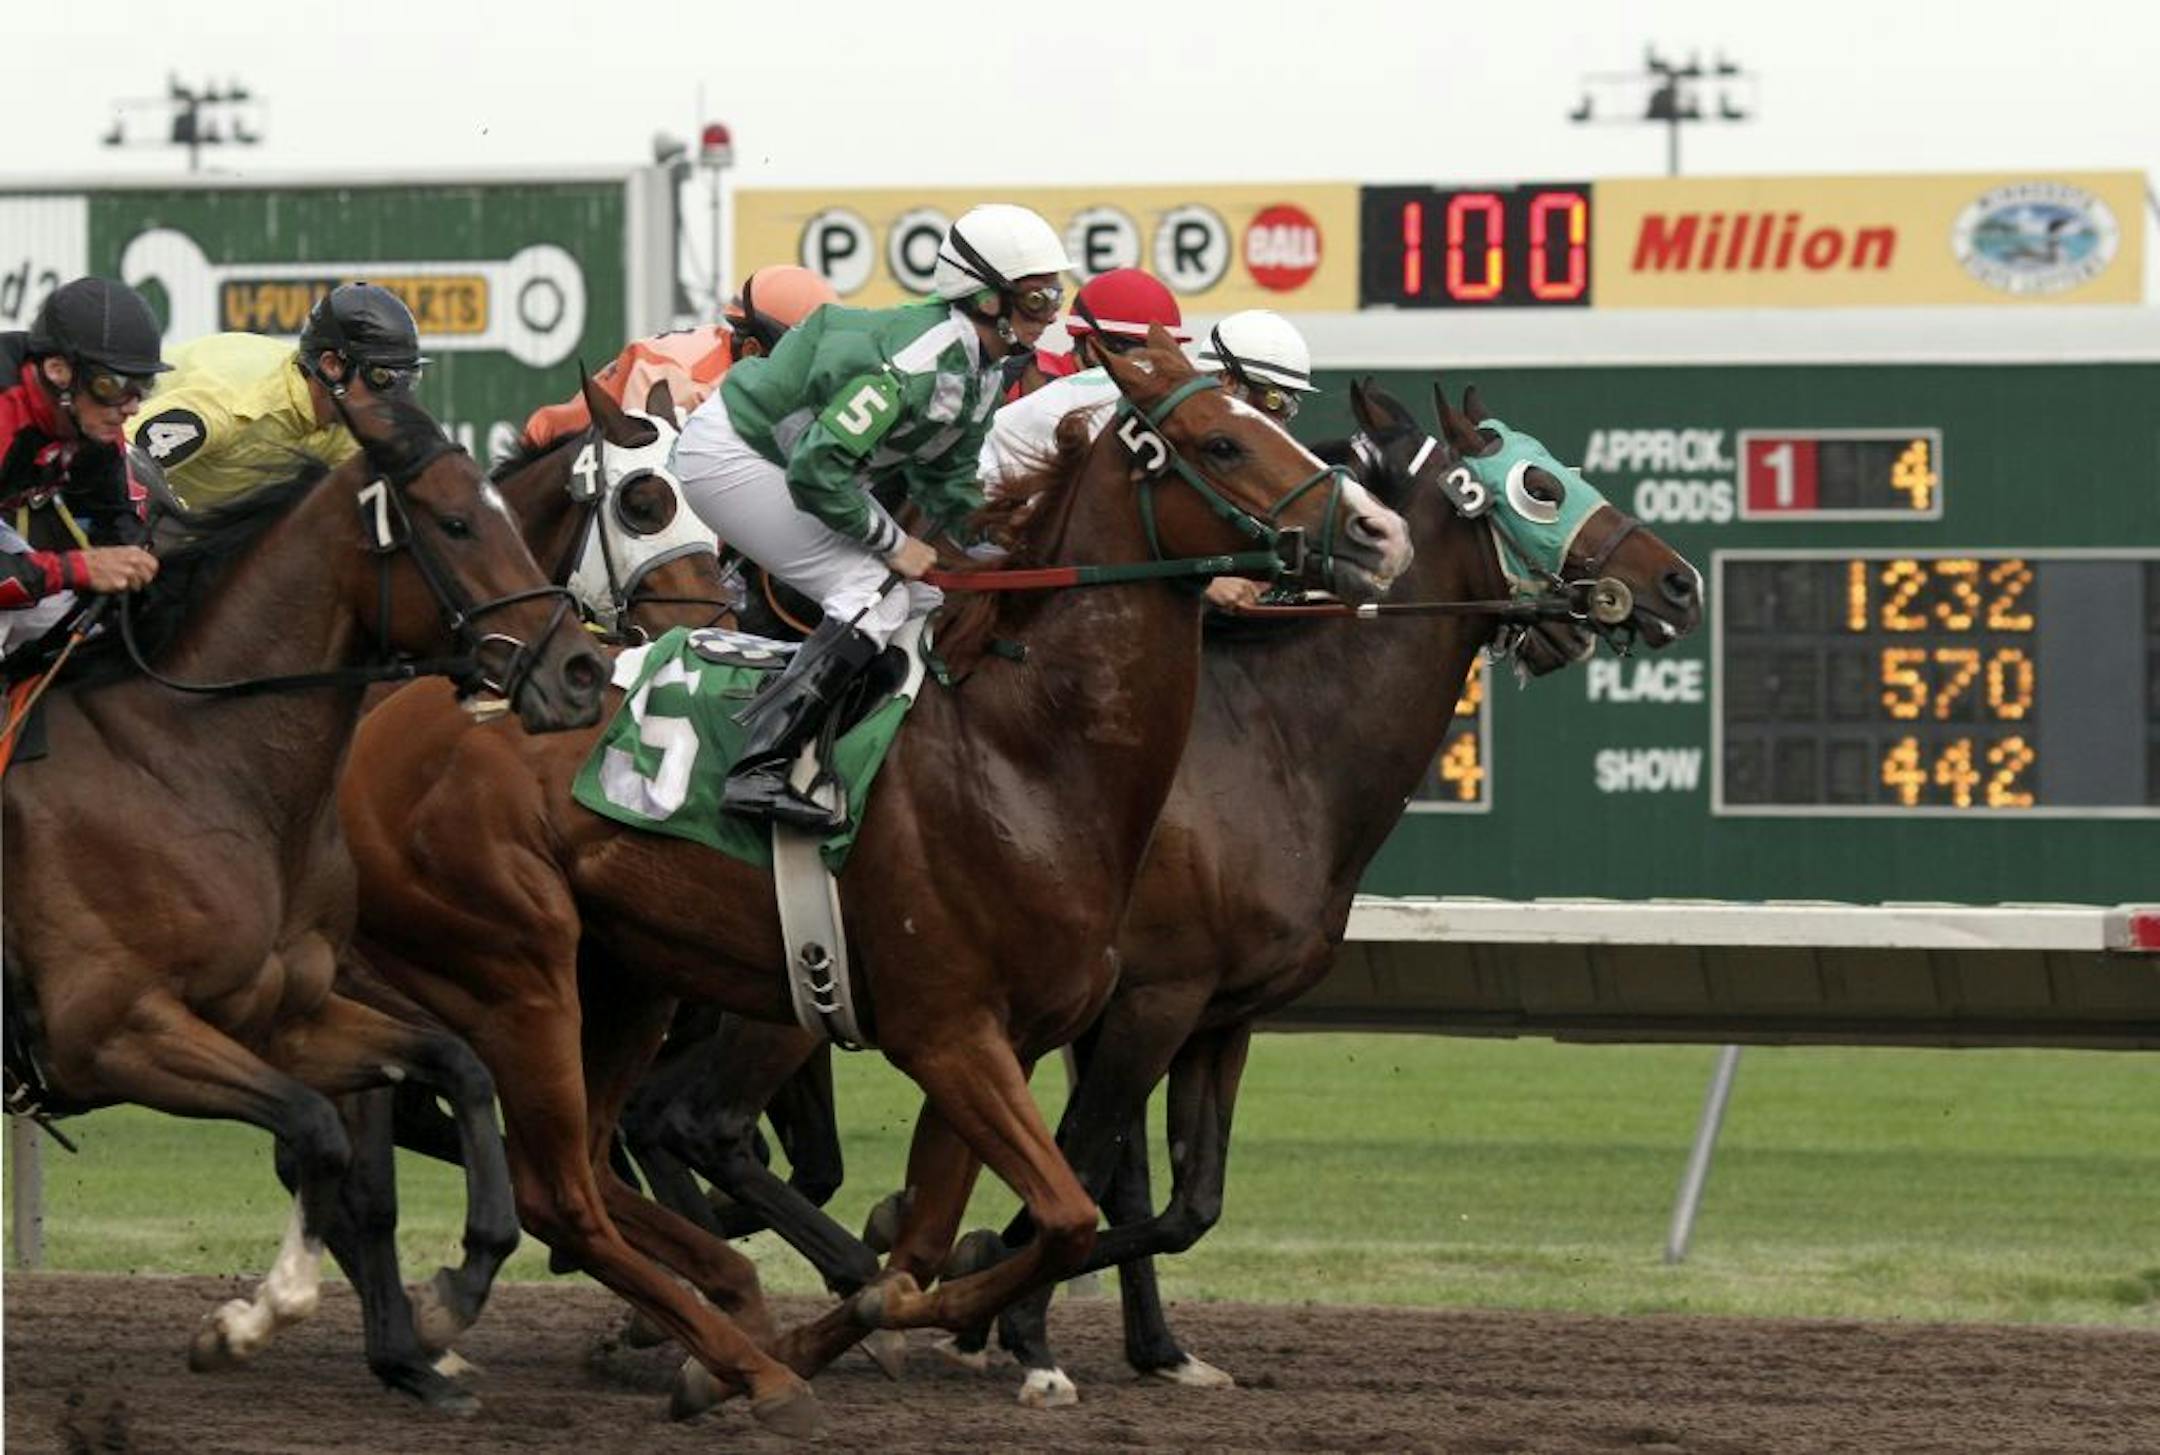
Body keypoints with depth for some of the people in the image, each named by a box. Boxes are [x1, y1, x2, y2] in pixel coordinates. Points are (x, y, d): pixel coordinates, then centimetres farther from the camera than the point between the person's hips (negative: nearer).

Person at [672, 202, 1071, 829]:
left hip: (798, 461, 10)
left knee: (923, 597, 6)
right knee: (879, 595, -21)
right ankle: (758, 771, -27)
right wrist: (893, 543, -22)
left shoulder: (985, 366, -1)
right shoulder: (920, 364, -32)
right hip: (730, 454, -10)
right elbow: (816, 470, -33)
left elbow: (946, 479, 13)